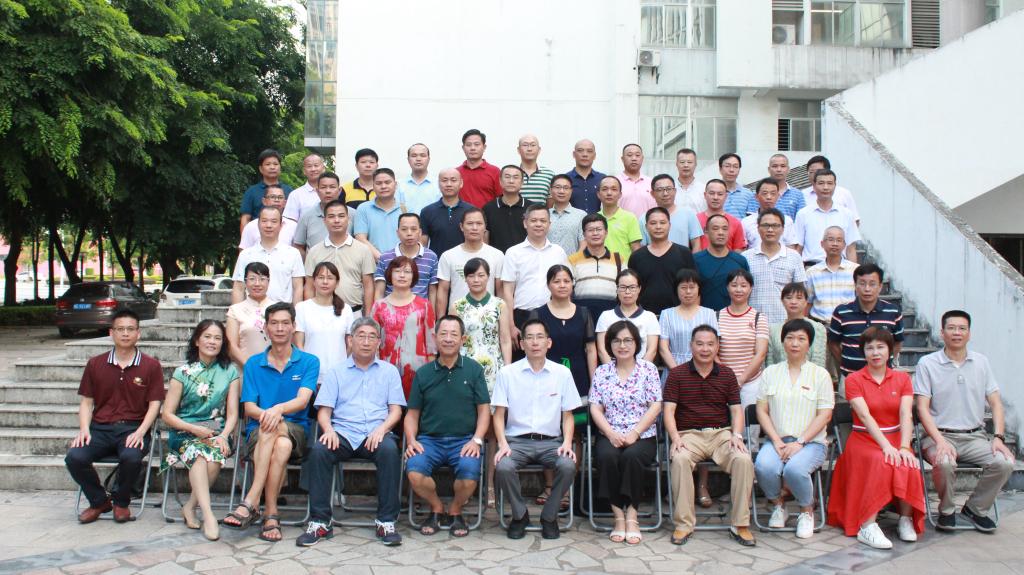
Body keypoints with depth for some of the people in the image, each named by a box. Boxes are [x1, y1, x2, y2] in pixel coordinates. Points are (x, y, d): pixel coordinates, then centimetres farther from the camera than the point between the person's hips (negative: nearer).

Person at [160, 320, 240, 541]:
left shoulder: (230, 372, 8)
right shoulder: (183, 372, 5)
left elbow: (232, 413, 3)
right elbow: (167, 415, 2)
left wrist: (223, 436, -17)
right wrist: (195, 429, -14)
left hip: (217, 432, 1)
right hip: (185, 432, -1)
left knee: (215, 457, -32)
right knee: (198, 455, -34)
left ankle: (190, 506, -13)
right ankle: (208, 514, -40)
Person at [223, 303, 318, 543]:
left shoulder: (309, 362, 6)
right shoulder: (253, 364, 12)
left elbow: (302, 400, -9)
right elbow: (249, 407, 3)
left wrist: (278, 409, -31)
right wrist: (265, 414, -22)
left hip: (296, 430, -1)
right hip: (257, 432, 1)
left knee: (275, 434, -37)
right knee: (281, 445, -35)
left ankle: (251, 503, -33)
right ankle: (271, 513, -32)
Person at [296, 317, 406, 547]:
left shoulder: (389, 371, 18)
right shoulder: (336, 373, 19)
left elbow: (396, 410, 9)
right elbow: (324, 410, 10)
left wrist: (382, 429, -11)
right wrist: (328, 429, -12)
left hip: (376, 434, -1)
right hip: (343, 433, 1)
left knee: (389, 449, -34)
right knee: (319, 449, -30)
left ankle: (386, 521, -26)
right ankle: (319, 521, -22)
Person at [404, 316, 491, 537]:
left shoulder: (473, 369, 7)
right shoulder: (423, 373, 10)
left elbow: (484, 409, 6)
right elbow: (412, 413, 12)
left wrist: (476, 440, -8)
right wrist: (411, 440, -5)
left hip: (464, 440, -1)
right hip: (429, 439, 1)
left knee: (470, 473, -31)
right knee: (414, 472, -28)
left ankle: (455, 511, 4)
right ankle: (437, 508, 6)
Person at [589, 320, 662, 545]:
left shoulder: (648, 369, 6)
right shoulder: (601, 372, 11)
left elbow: (655, 406, -1)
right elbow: (595, 408, 4)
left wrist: (634, 433, -13)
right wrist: (611, 434, -12)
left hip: (642, 436, -1)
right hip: (609, 435, 1)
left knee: (632, 456, -33)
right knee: (607, 456, -31)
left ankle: (631, 514, -17)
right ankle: (618, 515, -18)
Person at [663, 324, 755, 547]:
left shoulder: (727, 374, 14)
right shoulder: (677, 374, 6)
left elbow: (736, 409, 9)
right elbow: (668, 411, 0)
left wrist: (737, 435, -10)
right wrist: (675, 438, -16)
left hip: (722, 432, 2)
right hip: (689, 434, -2)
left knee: (743, 459, -27)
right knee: (680, 459, -34)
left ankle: (740, 524, -14)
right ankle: (684, 524, -22)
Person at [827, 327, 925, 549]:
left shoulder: (902, 378, 10)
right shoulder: (854, 379, 1)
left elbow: (906, 415, -5)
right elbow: (865, 416, -13)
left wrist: (904, 447, -22)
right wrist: (886, 446, -27)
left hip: (895, 440, 3)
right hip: (864, 440, -2)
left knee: (908, 465, -31)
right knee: (880, 463, -34)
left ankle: (906, 519, -12)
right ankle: (867, 527, -33)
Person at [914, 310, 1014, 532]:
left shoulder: (981, 362, 11)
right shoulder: (927, 363, -1)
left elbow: (995, 403, 9)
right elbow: (922, 408, -6)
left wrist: (998, 437, -7)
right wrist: (940, 441, -19)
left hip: (975, 437, 4)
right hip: (940, 435, -4)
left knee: (1005, 462, -23)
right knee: (944, 463, -34)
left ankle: (975, 508, 4)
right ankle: (946, 510, -3)